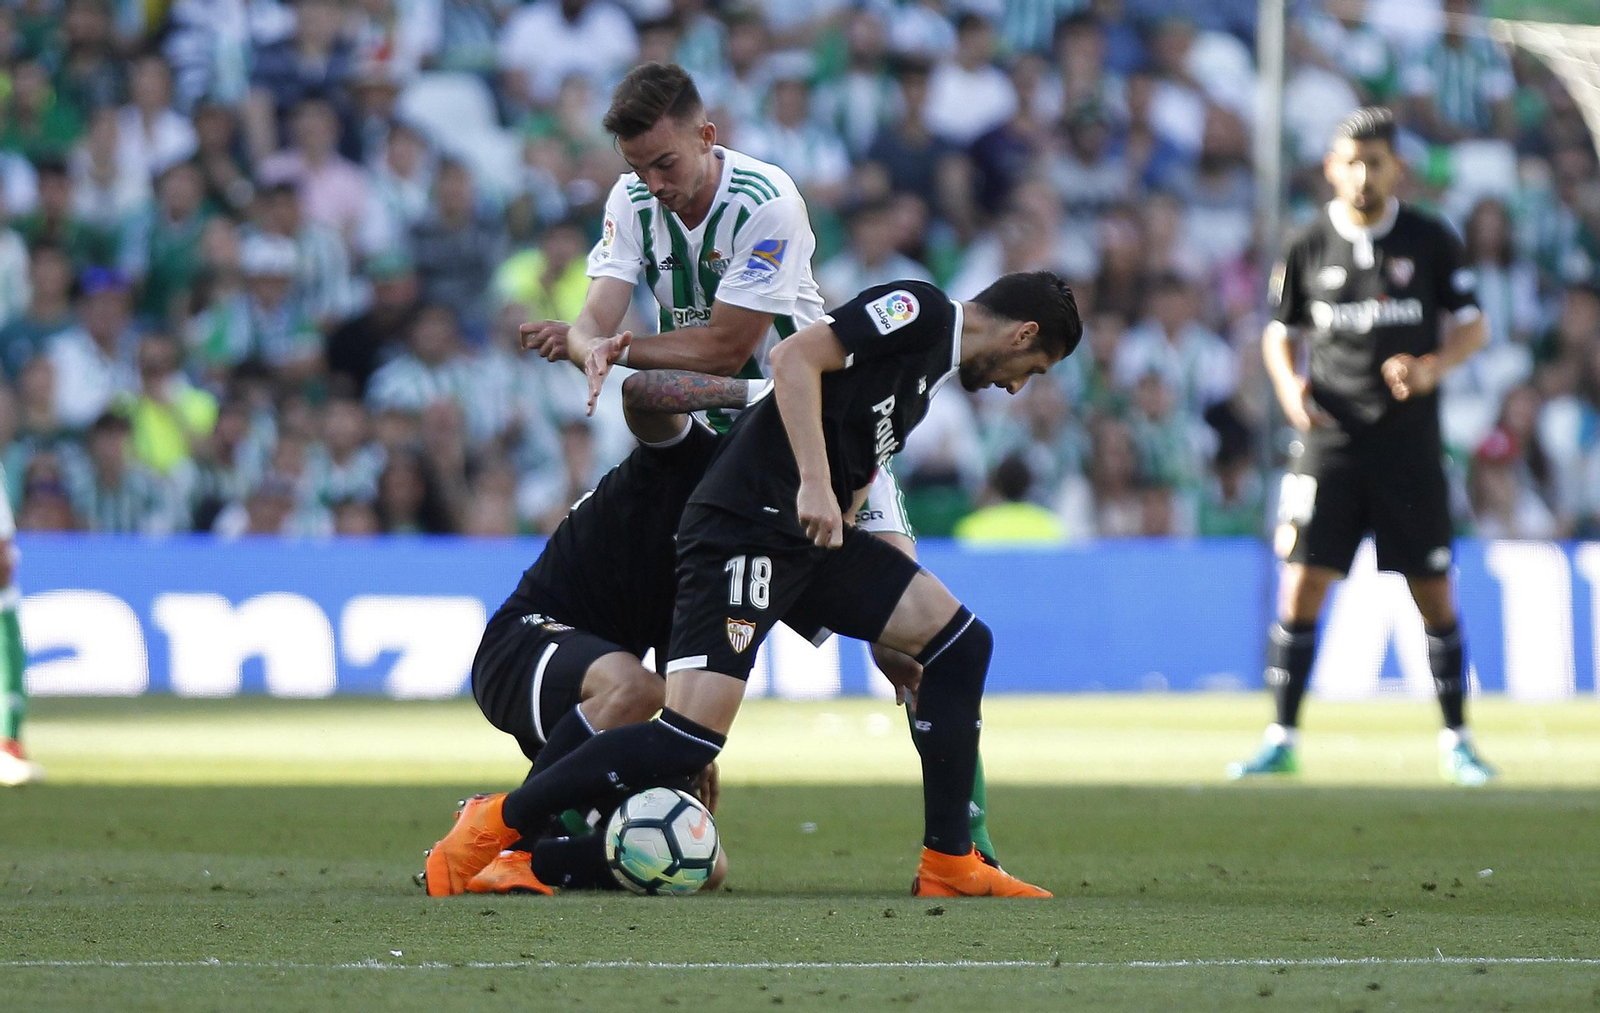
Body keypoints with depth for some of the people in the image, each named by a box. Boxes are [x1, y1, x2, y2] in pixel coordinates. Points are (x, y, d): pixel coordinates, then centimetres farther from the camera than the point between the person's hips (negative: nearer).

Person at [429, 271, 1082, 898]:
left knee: (961, 644, 5)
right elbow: (795, 358, -18)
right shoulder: (919, 309, -5)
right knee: (692, 737, -18)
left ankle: (948, 865, 11)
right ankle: (492, 826, -4)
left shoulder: (941, 367, 23)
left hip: (812, 534, 10)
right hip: (747, 520, -10)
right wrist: (815, 485, -25)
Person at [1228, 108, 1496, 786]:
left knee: (1434, 594, 2)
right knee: (1302, 586, -5)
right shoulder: (1308, 249, 5)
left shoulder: (1431, 242, 2)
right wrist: (1289, 384, -6)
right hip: (1331, 443, 1)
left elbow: (1472, 325, 6)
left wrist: (1430, 368, -13)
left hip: (1410, 444, -1)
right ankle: (1282, 741, 2)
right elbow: (1278, 331, 14)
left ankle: (1456, 739, 14)